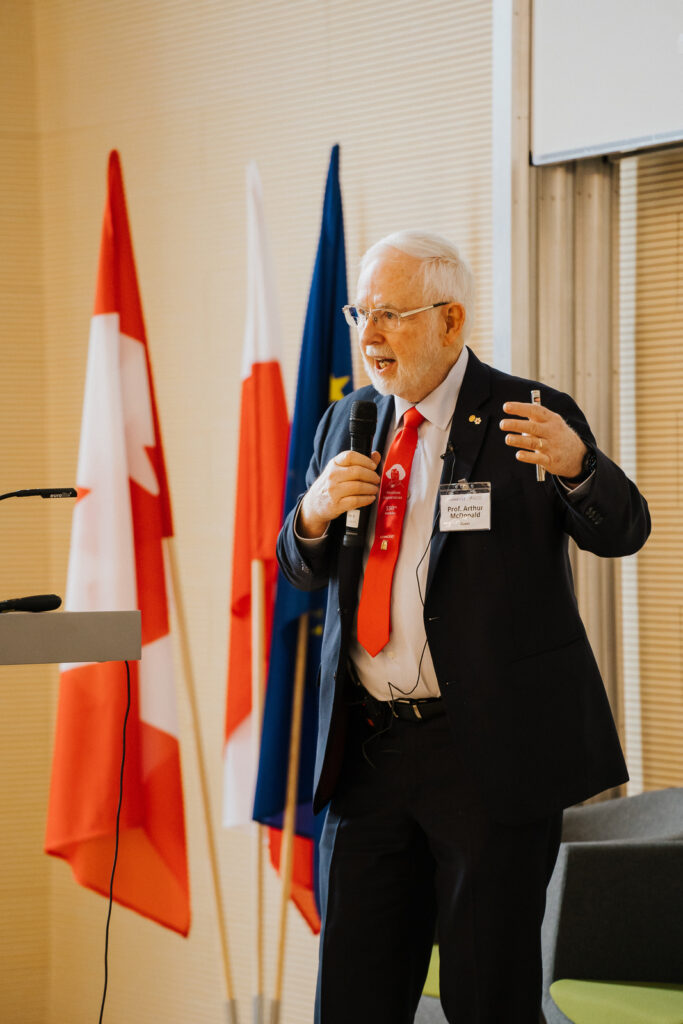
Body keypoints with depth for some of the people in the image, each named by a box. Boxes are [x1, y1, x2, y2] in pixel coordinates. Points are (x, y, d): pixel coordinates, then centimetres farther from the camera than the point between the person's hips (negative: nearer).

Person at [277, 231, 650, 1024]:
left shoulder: (527, 419, -4)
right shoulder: (348, 421, 11)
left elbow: (622, 532, -10)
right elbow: (301, 568, 16)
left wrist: (575, 465, -32)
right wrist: (315, 511, -8)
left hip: (490, 751, -5)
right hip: (367, 750, 5)